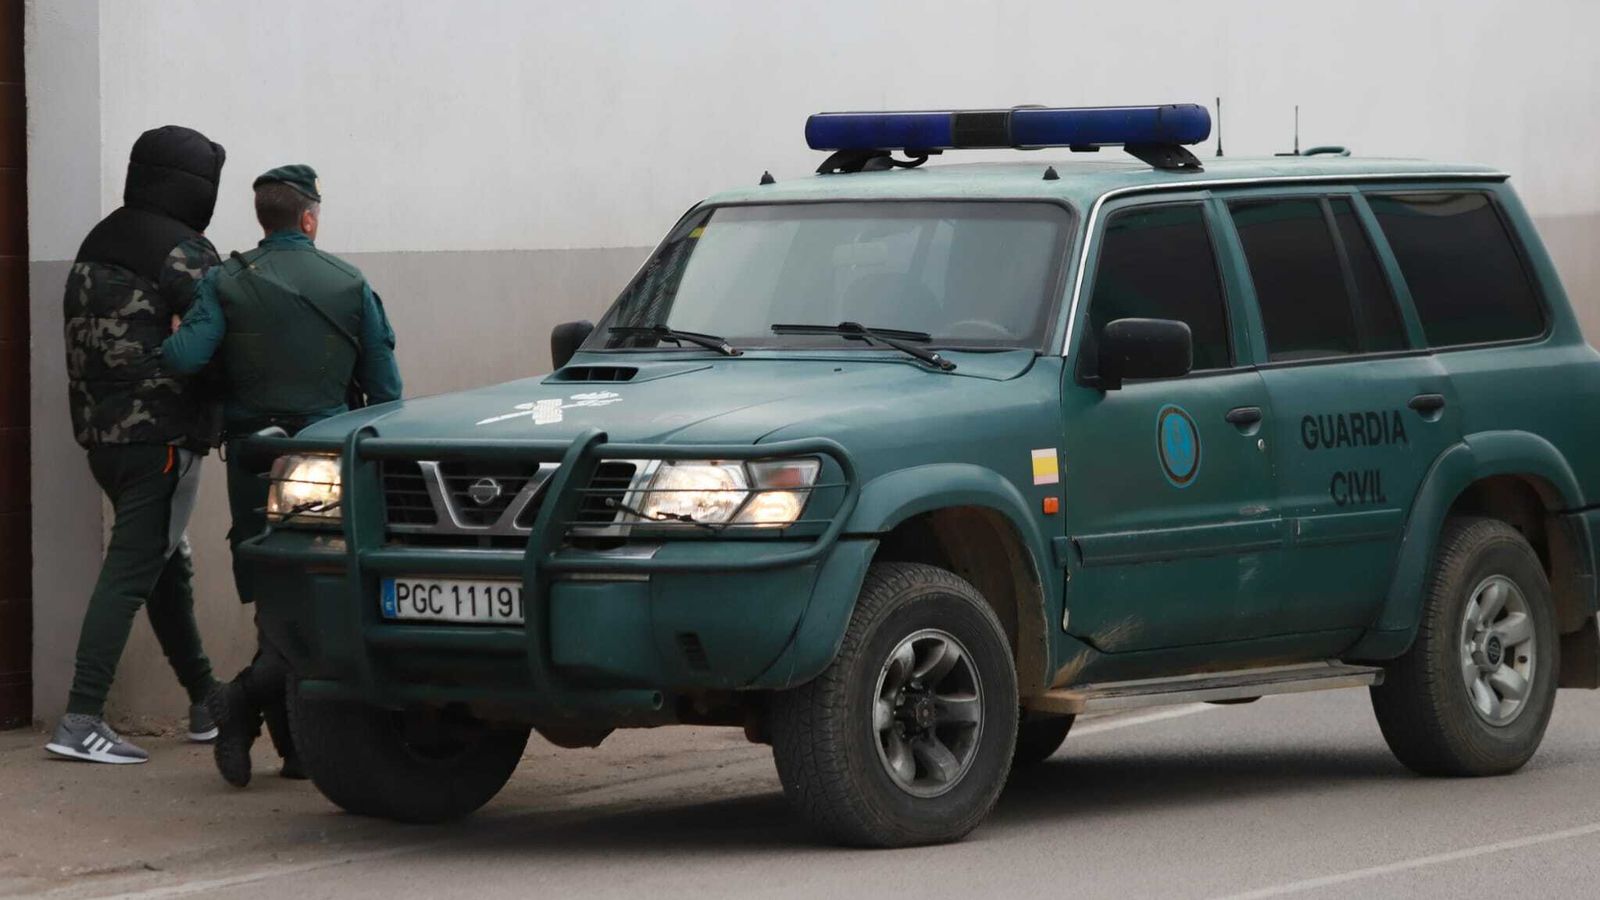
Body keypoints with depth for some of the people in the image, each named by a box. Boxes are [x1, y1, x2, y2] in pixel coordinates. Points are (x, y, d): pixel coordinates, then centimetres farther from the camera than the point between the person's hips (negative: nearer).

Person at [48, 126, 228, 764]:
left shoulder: (98, 246, 14)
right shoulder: (184, 255, -12)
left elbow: (84, 339, 15)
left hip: (103, 436, 9)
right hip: (162, 436, -9)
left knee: (168, 569, 17)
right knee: (131, 572, -9)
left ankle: (206, 704, 26)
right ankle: (81, 721, -14)